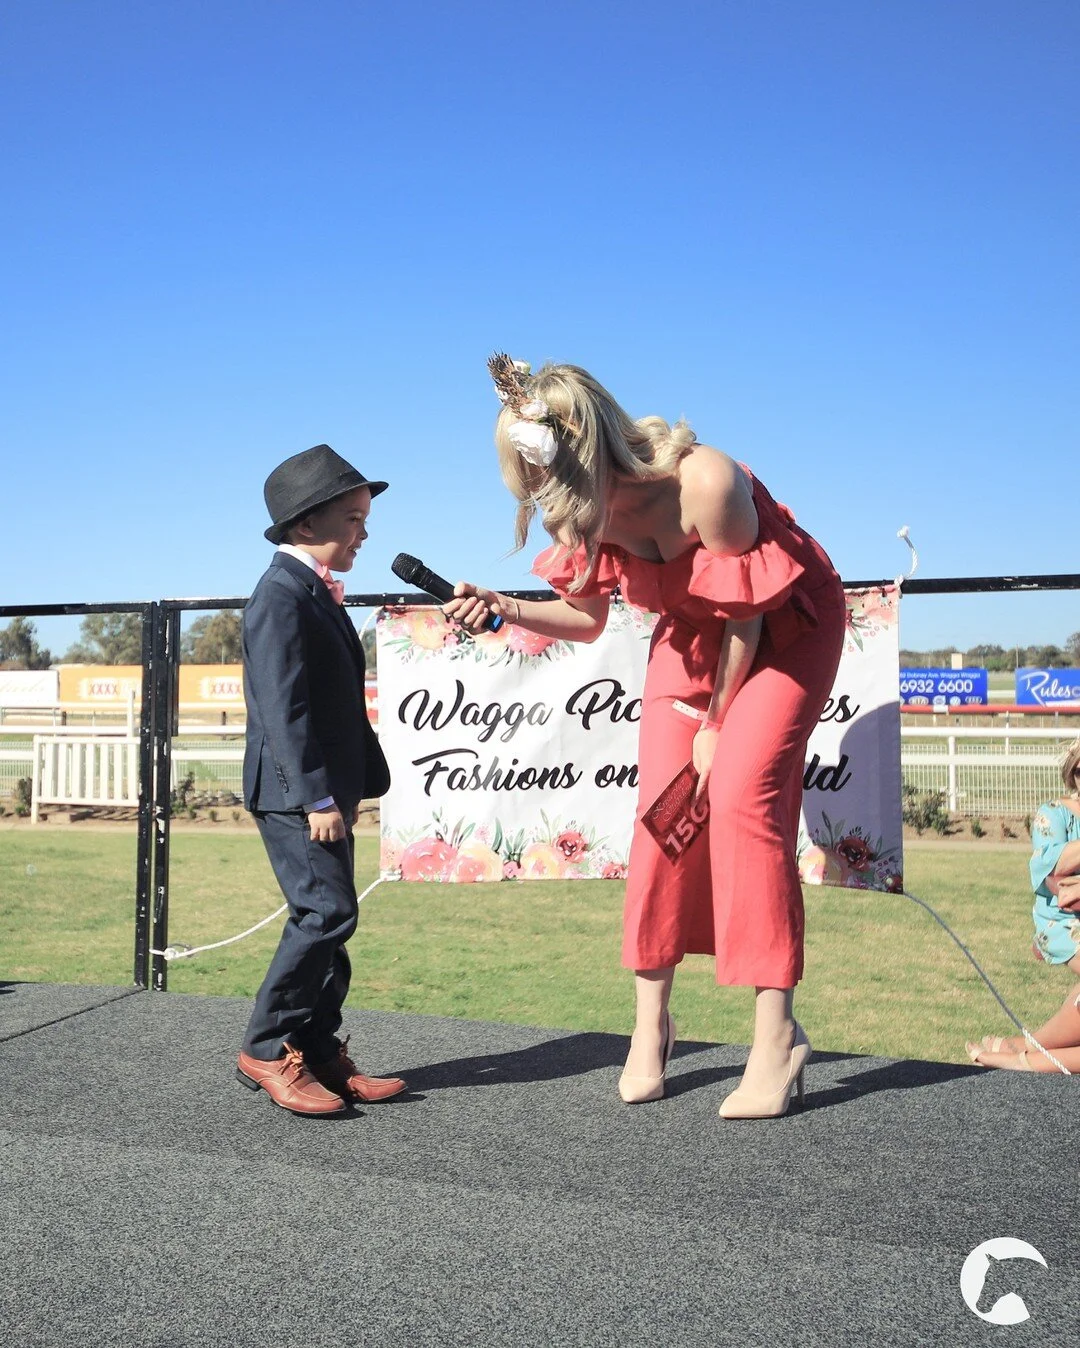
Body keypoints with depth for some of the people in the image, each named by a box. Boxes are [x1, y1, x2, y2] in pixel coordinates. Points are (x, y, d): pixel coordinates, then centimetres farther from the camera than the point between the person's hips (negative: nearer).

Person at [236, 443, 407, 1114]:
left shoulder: (318, 594, 18)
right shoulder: (282, 594, -13)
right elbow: (284, 707, -20)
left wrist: (352, 787, 17)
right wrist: (317, 794, -23)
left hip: (325, 790, 10)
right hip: (294, 793, -10)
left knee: (326, 919, 10)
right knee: (327, 912, -13)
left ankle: (319, 1052, 17)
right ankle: (267, 1049, -2)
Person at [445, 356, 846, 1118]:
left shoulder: (703, 481, -34)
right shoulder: (585, 503, -16)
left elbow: (746, 616, -22)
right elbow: (586, 618, -2)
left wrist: (718, 724, -13)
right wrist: (504, 608, -19)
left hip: (788, 626, -5)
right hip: (694, 635, 6)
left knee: (741, 791, -21)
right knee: (663, 808, -4)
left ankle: (777, 1035, -13)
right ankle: (651, 1023, 8)